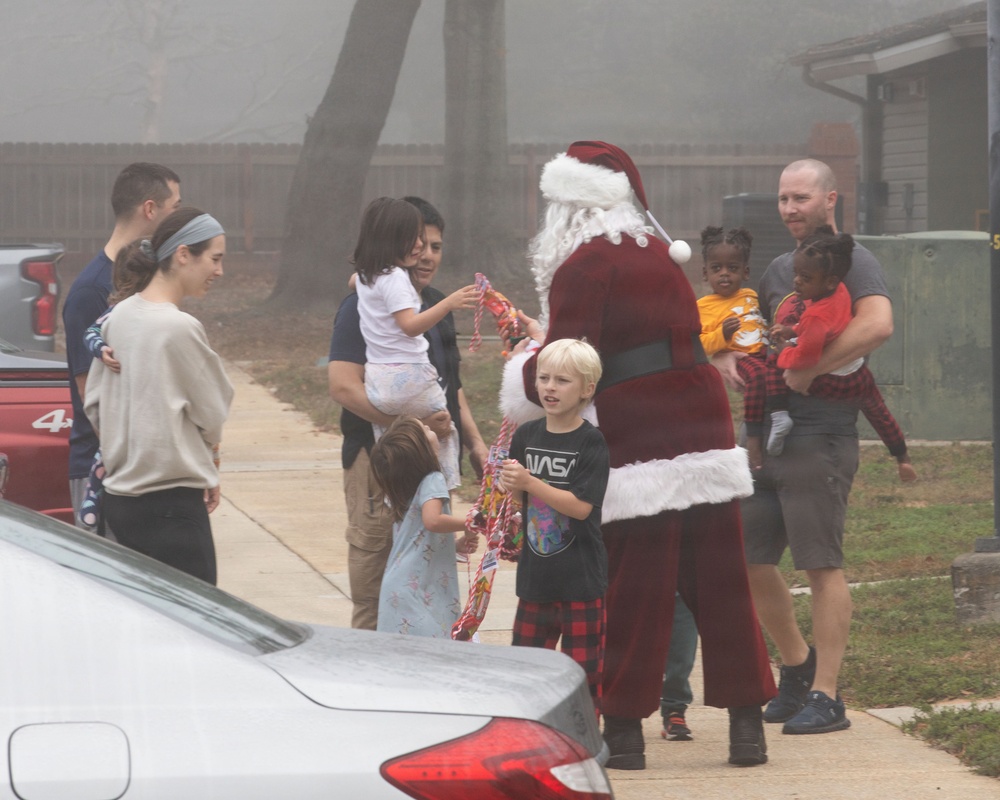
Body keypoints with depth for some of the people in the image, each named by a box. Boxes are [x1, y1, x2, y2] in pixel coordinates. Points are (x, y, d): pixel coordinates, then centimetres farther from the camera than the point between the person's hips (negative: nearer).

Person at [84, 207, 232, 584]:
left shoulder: (118, 317, 7)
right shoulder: (180, 327, -15)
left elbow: (93, 404, 15)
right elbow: (212, 414, -3)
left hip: (118, 496, 8)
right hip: (170, 503, -8)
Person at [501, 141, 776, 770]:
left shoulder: (584, 267, -7)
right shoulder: (656, 254, 15)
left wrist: (527, 366, 12)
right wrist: (549, 341, 27)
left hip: (639, 445, -6)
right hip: (705, 429, 6)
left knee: (637, 591, 0)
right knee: (720, 581, 8)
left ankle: (626, 728, 5)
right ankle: (746, 721, 10)